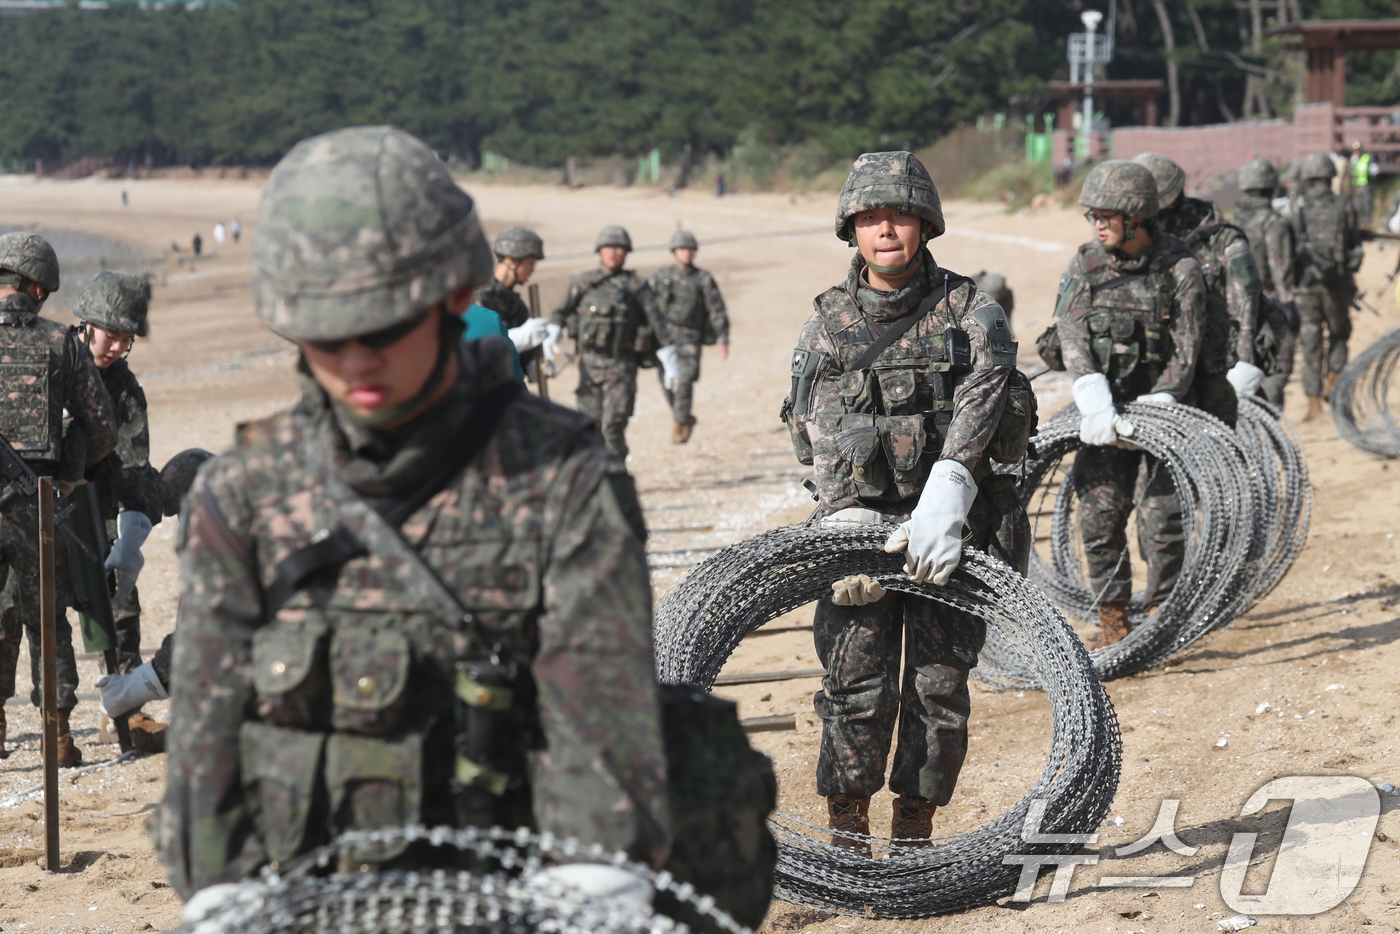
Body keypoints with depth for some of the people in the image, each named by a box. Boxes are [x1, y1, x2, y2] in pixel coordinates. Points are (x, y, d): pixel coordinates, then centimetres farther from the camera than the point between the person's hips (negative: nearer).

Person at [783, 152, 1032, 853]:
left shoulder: (971, 311, 2)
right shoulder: (826, 326, 8)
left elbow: (981, 398, -15)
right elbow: (823, 436, -3)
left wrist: (945, 496, -32)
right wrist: (851, 528, -20)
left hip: (950, 526, -1)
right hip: (861, 522, 1)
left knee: (939, 687, 0)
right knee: (856, 687, -6)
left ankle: (915, 838, 12)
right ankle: (847, 837, 5)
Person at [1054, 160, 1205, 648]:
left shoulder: (1181, 269, -7)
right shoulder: (1083, 268, 1)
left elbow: (1185, 351, -9)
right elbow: (1073, 339, -10)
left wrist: (1152, 410, -20)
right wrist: (1097, 408, -24)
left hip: (1164, 405, -3)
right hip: (1106, 407, 3)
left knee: (1161, 517, -5)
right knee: (1100, 513, -1)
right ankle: (1113, 620, 11)